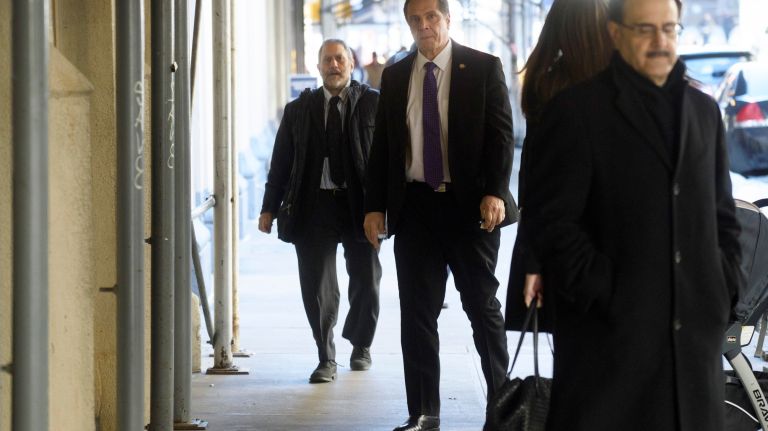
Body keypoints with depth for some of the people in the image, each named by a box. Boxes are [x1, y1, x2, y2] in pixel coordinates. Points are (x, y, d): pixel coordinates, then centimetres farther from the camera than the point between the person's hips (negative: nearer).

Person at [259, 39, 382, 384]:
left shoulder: (373, 103, 2)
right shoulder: (299, 109, 9)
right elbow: (281, 161, 10)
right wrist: (270, 208, 5)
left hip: (360, 205, -1)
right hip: (315, 206, 1)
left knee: (366, 282, 10)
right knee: (317, 286, -2)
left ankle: (361, 347, 32)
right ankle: (326, 359, 8)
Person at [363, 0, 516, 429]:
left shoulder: (483, 68, -1)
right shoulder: (395, 76, 10)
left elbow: (501, 134, -6)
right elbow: (382, 146, 11)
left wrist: (495, 192, -17)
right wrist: (375, 206, 4)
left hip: (470, 204, -3)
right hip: (414, 205, 3)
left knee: (483, 305, 5)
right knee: (417, 312, 3)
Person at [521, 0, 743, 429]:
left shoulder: (704, 110, 14)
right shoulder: (577, 111, -3)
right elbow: (551, 221, -8)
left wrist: (726, 284, 7)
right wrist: (601, 294, -13)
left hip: (696, 327, 5)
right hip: (611, 330, -5)